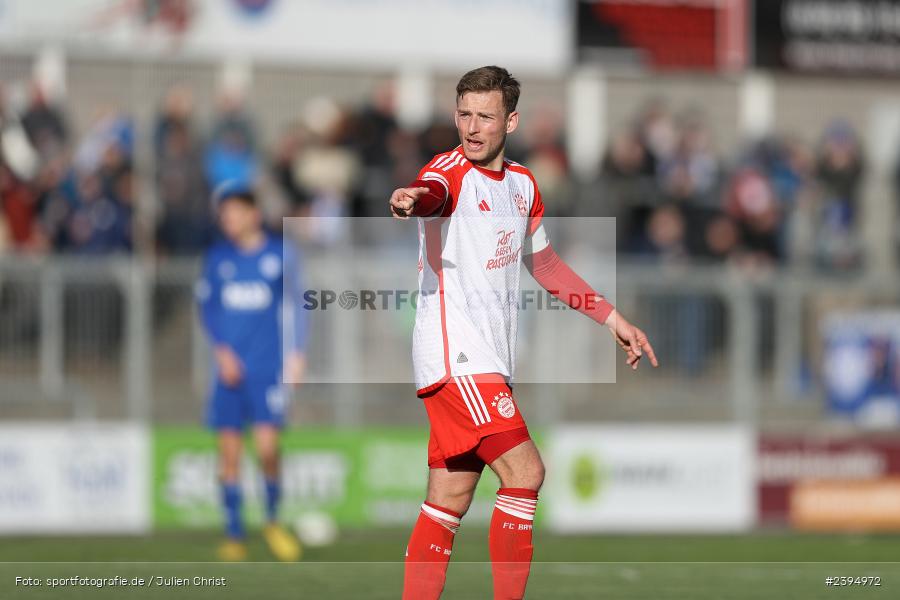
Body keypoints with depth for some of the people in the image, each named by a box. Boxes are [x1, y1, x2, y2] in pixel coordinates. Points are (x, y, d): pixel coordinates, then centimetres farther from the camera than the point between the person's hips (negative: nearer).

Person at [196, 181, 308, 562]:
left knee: (267, 447, -14)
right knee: (229, 452, 0)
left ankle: (273, 520, 10)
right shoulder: (217, 258, 7)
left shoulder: (281, 255, 1)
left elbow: (294, 306, 9)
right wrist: (221, 349, -4)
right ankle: (234, 536, 8)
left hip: (268, 369, -2)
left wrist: (297, 355, 4)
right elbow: (207, 308, 10)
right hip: (229, 368, 2)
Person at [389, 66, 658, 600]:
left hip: (491, 362, 8)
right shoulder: (451, 171, -10)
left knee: (450, 502, 7)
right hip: (455, 353, -8)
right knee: (525, 472, -18)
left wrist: (612, 318, 27)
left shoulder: (522, 185, 14)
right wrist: (410, 201, -59)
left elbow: (544, 264, 28)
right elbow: (429, 195, -35)